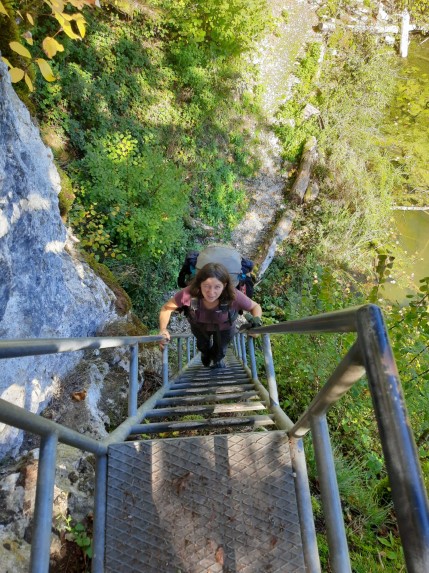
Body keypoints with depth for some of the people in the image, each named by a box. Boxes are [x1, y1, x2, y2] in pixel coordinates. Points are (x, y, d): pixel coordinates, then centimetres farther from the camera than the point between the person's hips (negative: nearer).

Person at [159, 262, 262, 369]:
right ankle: (206, 353, 70)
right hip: (200, 327, 1)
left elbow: (255, 307, -23)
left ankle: (217, 360, 66)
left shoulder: (233, 296, -43)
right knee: (203, 347, 31)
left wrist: (256, 320, -43)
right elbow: (167, 308, -26)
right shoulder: (189, 294, -43)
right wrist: (163, 330, -41)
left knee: (220, 352, 27)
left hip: (224, 328, 0)